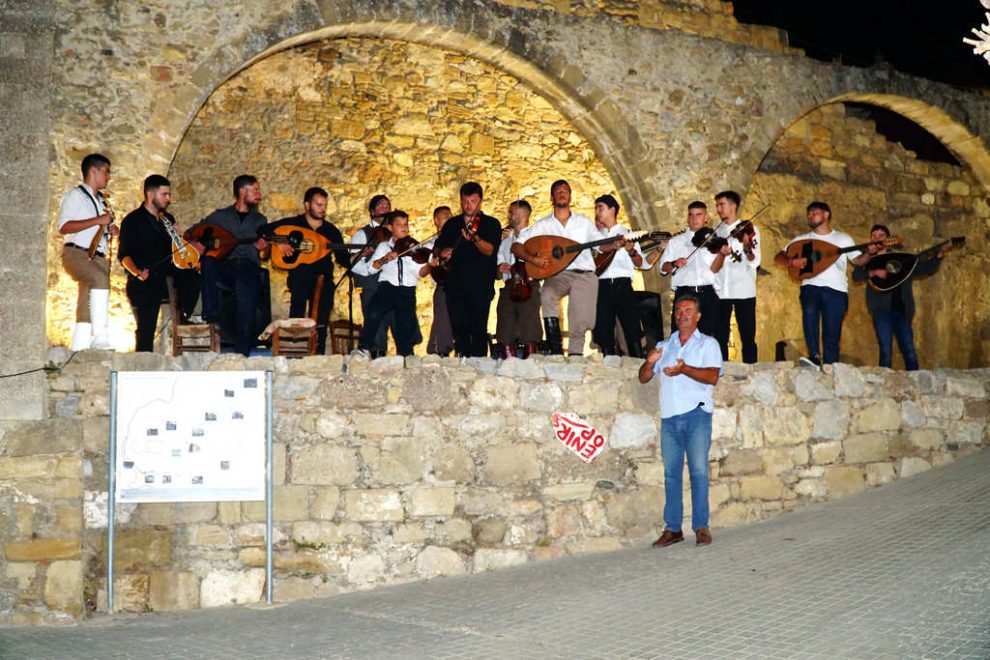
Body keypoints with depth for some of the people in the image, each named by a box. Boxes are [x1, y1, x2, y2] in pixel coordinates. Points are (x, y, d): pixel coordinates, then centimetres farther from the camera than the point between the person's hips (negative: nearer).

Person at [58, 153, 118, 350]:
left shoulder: (102, 201, 24)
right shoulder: (75, 195, 0)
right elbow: (64, 227, -13)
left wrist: (111, 229, 11)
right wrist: (98, 221, -17)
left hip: (98, 258, 8)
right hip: (76, 253, -8)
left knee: (86, 310, 2)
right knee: (101, 279, -34)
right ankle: (99, 338, -39)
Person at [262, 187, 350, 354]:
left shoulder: (332, 230, 14)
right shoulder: (293, 223, 7)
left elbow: (342, 259, 12)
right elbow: (263, 229, 1)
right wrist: (278, 241, -14)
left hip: (323, 278, 2)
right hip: (299, 276, -2)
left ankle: (318, 354, -6)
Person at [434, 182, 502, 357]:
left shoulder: (491, 224, 6)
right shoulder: (451, 224, 19)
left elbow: (489, 250, -10)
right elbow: (437, 247, 24)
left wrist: (474, 238, -29)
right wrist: (442, 252, 0)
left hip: (480, 285, -4)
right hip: (455, 285, 4)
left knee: (478, 328, -8)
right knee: (459, 328, 2)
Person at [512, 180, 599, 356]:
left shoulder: (584, 222, 16)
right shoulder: (543, 225, 11)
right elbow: (516, 246, 7)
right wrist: (532, 259, -12)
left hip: (585, 275, 1)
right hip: (559, 274, -1)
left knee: (579, 323, -10)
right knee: (547, 295, -32)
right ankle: (556, 350, -27)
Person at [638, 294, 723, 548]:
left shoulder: (708, 344, 8)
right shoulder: (664, 346, 21)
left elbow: (712, 376, -8)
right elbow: (644, 378, 17)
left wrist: (684, 369, -24)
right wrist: (650, 362, -6)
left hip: (696, 415, -4)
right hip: (669, 417, 4)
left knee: (698, 470, -10)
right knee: (671, 473, 2)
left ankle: (701, 527, -7)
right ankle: (672, 528, 5)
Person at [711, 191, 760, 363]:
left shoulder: (749, 230, 5)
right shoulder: (716, 232, 15)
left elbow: (755, 262, -5)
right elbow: (713, 267, 12)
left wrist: (747, 248, -27)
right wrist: (721, 254, -10)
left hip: (743, 290, -3)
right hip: (720, 290, 3)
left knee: (748, 337, -2)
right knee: (720, 337, 2)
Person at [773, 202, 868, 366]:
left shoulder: (843, 238, 15)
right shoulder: (801, 240, 15)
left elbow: (858, 260, 13)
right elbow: (778, 258, 10)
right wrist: (792, 262, -12)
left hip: (836, 290, 0)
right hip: (811, 286, 0)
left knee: (832, 336, -5)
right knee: (809, 311, -33)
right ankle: (814, 356, -34)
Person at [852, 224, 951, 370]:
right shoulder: (867, 260, 9)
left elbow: (925, 268, 14)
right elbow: (856, 275, -9)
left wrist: (939, 254, 2)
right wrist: (874, 272, -24)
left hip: (901, 308, 2)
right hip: (881, 309, -1)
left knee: (909, 351, -1)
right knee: (886, 351, -4)